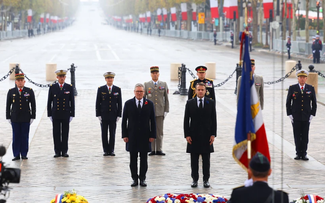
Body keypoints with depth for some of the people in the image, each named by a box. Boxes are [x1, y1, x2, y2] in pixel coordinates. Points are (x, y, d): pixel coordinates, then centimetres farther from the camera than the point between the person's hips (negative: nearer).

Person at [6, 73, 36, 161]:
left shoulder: (30, 91, 2)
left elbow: (33, 105, 3)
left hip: (26, 119, -1)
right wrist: (8, 117, 2)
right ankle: (16, 155, 5)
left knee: (25, 137, 2)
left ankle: (24, 154, 8)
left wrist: (32, 117, -2)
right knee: (16, 137, 1)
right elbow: (8, 106, 6)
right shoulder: (11, 92, 4)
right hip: (15, 119, 1)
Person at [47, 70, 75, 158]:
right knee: (56, 133, 1)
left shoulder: (70, 88, 3)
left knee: (65, 133, 2)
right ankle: (57, 151, 6)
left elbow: (72, 102, 4)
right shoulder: (52, 87, 3)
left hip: (66, 114, 0)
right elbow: (49, 102, 5)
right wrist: (49, 114, 1)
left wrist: (72, 114, -2)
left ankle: (64, 151, 8)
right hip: (55, 114, 0)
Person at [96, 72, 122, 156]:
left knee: (112, 134, 2)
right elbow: (98, 103, 3)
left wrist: (119, 115, -1)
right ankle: (106, 150, 7)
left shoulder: (117, 89, 5)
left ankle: (111, 150, 8)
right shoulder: (101, 89, 3)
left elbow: (119, 103, 6)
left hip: (113, 115, 0)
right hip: (103, 116, 0)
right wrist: (98, 115, -4)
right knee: (104, 134, 1)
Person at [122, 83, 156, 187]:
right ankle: (134, 179, 10)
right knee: (133, 158, 3)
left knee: (144, 158, 3)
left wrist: (152, 135, -1)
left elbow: (153, 120, 5)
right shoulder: (128, 104, 3)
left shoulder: (149, 104, 4)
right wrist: (124, 135, -3)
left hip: (145, 136, 0)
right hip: (132, 136, 0)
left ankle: (142, 178, 11)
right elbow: (124, 120, 3)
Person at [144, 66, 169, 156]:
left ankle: (159, 150, 7)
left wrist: (166, 110, 1)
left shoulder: (164, 84, 7)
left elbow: (166, 98, 8)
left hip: (160, 112, 1)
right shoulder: (146, 85, 5)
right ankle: (152, 150, 5)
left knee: (160, 132, 2)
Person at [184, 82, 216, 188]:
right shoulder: (190, 103, 3)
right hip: (194, 136, 0)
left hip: (206, 136, 0)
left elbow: (214, 119, 4)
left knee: (206, 159, 4)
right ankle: (195, 179, 12)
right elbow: (186, 120, 3)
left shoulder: (211, 103, 4)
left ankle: (206, 180, 11)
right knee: (194, 160, 5)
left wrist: (213, 134, -3)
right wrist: (187, 135, -5)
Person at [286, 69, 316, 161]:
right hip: (295, 117, 0)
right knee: (297, 136, 1)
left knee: (305, 136, 1)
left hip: (306, 117, 1)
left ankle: (304, 154, 6)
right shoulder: (292, 88, 2)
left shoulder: (311, 89, 4)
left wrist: (312, 115, 0)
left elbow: (314, 103, 9)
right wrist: (289, 115, -2)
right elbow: (288, 102, 4)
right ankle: (298, 154, 8)